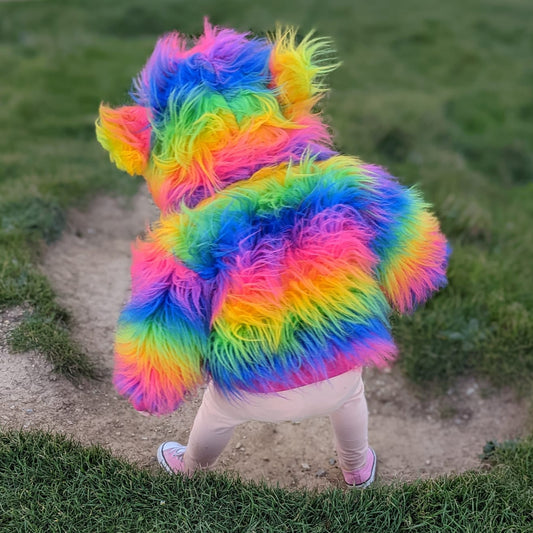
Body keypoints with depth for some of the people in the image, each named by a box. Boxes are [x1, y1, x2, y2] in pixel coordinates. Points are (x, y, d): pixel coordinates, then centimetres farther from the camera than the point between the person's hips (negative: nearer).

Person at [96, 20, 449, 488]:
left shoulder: (186, 245, -27)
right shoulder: (343, 185, -23)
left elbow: (154, 377, -22)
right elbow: (416, 261, -12)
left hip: (252, 395, -1)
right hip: (337, 377, 2)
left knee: (217, 413, 36)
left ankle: (189, 465, 67)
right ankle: (359, 469, 66)